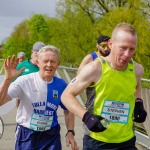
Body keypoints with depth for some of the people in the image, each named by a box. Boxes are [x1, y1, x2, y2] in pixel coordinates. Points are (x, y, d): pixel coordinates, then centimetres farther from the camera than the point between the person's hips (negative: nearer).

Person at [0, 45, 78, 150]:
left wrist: (70, 133, -1)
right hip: (26, 137, -2)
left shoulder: (61, 85, -3)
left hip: (51, 137, 2)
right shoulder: (25, 81, -13)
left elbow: (68, 111, 11)